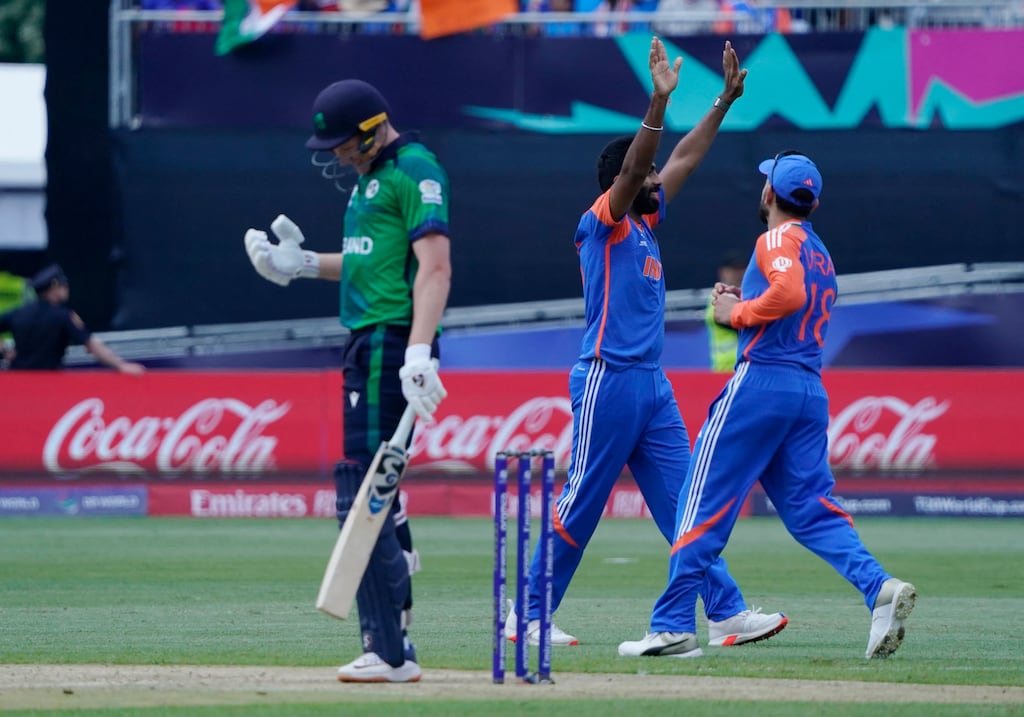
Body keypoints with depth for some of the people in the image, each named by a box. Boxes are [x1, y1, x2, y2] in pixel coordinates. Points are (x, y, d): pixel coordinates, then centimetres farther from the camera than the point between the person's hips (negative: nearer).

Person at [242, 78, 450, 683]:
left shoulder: (415, 171, -10)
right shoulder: (371, 175, 20)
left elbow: (435, 266, -20)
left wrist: (418, 353, -30)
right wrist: (305, 264, 19)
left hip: (392, 343, -11)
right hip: (368, 341, 11)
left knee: (361, 492, -14)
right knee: (371, 485, 14)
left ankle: (390, 653, -16)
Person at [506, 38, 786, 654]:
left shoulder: (646, 221, 18)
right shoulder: (602, 223, -5)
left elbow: (686, 158, 24)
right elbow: (633, 168, -22)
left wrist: (727, 99, 21)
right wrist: (660, 101, -32)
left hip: (653, 385, 9)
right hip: (608, 379, -9)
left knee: (683, 504, 3)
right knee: (580, 506, -4)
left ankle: (727, 613, -1)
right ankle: (528, 617, 4)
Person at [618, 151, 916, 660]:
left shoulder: (779, 240, -4)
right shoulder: (821, 254, 24)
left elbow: (789, 293, -23)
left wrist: (737, 312, -9)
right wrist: (742, 308, 18)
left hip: (762, 381, -8)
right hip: (812, 390, 8)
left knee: (706, 502, -3)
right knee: (811, 508, 3)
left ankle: (673, 626, -4)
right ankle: (879, 588, -20)